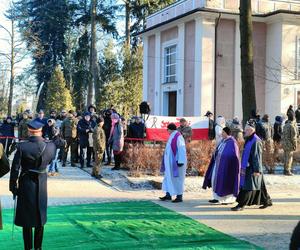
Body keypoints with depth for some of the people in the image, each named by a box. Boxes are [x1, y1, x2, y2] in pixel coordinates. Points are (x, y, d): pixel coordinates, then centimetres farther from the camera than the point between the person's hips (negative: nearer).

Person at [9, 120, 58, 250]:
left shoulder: (22, 147, -18)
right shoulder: (50, 146, -12)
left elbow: (15, 168, -13)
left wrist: (13, 186, -1)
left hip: (26, 186, -2)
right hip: (42, 186, 2)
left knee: (26, 219, 11)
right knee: (40, 219, 17)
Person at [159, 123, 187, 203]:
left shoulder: (178, 137, -17)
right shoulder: (172, 136, 12)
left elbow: (182, 150, -21)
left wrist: (181, 161, -24)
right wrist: (167, 161, 19)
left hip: (176, 162, -10)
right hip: (171, 162, 10)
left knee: (177, 178, -3)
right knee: (168, 178, 11)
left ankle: (179, 197, 5)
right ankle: (168, 195, 18)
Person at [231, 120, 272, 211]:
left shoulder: (256, 141, -18)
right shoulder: (248, 140, 11)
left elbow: (257, 157, -20)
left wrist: (257, 170, -20)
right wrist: (242, 167, 22)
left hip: (252, 169, -10)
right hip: (247, 167, 10)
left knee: (248, 186, -5)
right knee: (259, 186, 16)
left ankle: (241, 205, -1)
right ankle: (267, 201, 27)